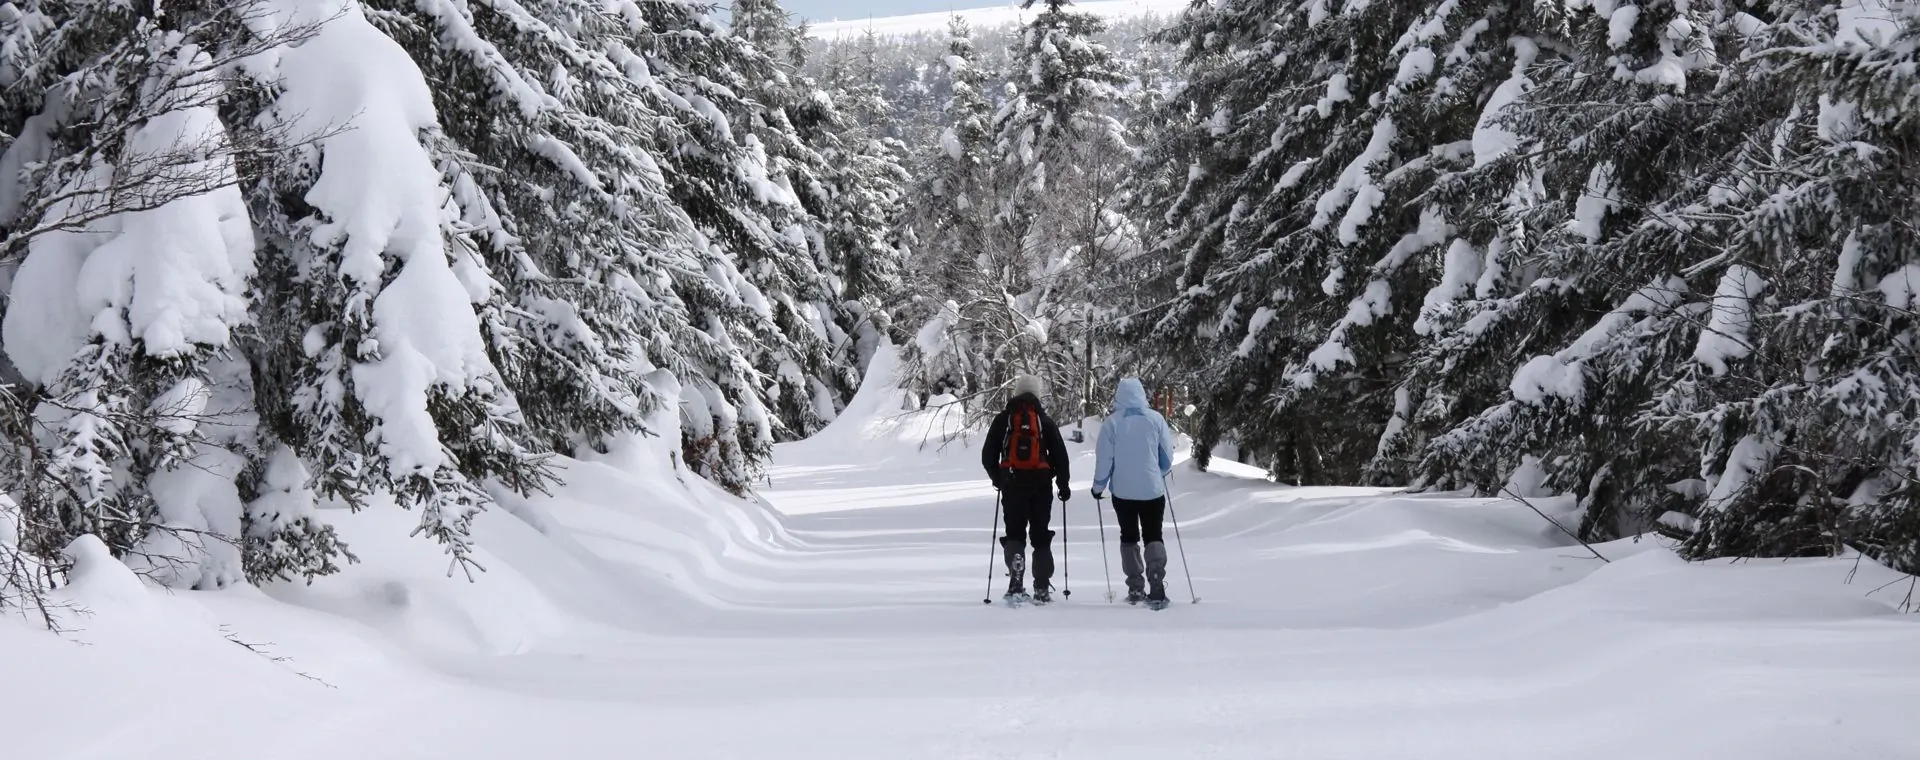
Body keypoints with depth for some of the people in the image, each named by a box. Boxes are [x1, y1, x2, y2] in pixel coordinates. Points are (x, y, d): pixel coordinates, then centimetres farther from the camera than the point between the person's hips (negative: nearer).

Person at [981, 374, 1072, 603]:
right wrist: (1063, 485, 14)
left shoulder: (1003, 419, 5)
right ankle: (1042, 589, 7)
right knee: (1040, 536, 9)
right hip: (1040, 484, 0)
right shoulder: (1045, 421, 4)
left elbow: (988, 456, 6)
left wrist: (999, 480, 20)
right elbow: (1060, 455, 3)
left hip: (1012, 484, 0)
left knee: (1014, 533, 9)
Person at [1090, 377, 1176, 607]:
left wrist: (1098, 486, 7)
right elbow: (1168, 456, 2)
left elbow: (1104, 458, -7)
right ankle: (1156, 584, -14)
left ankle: (1136, 588, 10)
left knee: (1129, 537, 13)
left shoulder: (1112, 422, -8)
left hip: (1123, 491, 0)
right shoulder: (1155, 419, -5)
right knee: (1153, 536, 6)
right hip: (1153, 489, 0)